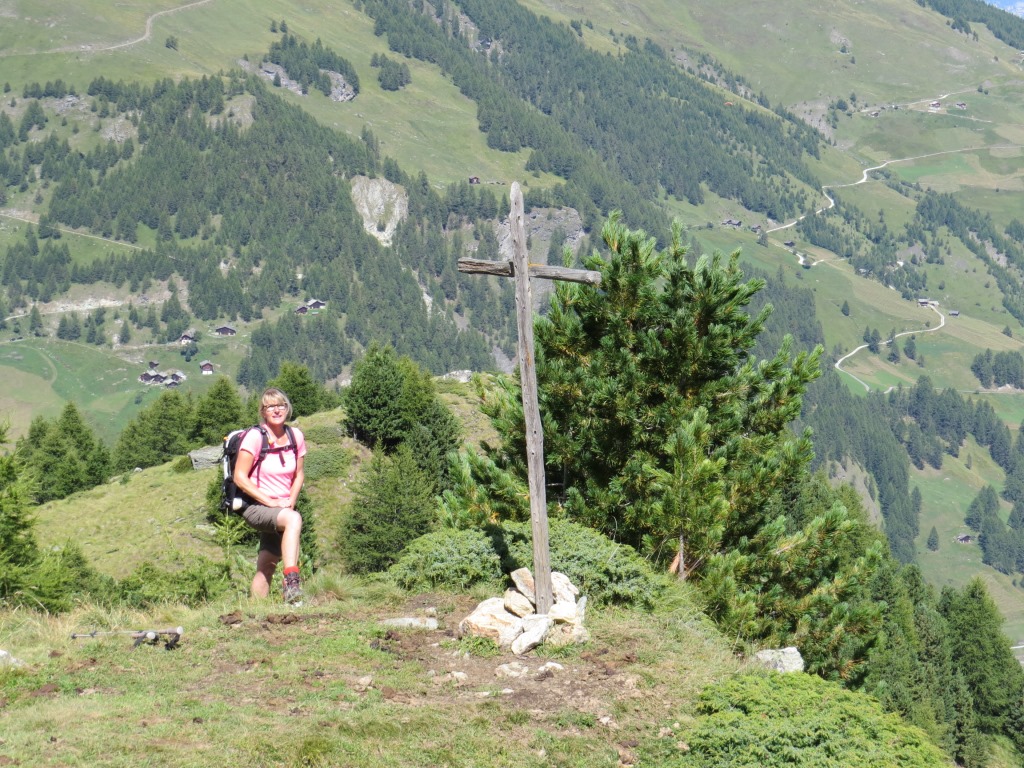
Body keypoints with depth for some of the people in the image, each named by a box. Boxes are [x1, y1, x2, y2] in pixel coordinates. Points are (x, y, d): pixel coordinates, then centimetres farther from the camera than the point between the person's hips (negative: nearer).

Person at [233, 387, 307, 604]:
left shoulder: (295, 436, 4)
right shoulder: (255, 436, -12)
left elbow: (299, 475, 13)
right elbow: (240, 478, -14)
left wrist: (291, 502, -4)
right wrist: (270, 502, -18)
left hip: (282, 508, 6)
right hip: (255, 506, -6)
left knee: (267, 566, 10)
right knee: (293, 519, -36)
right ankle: (292, 582, -47)